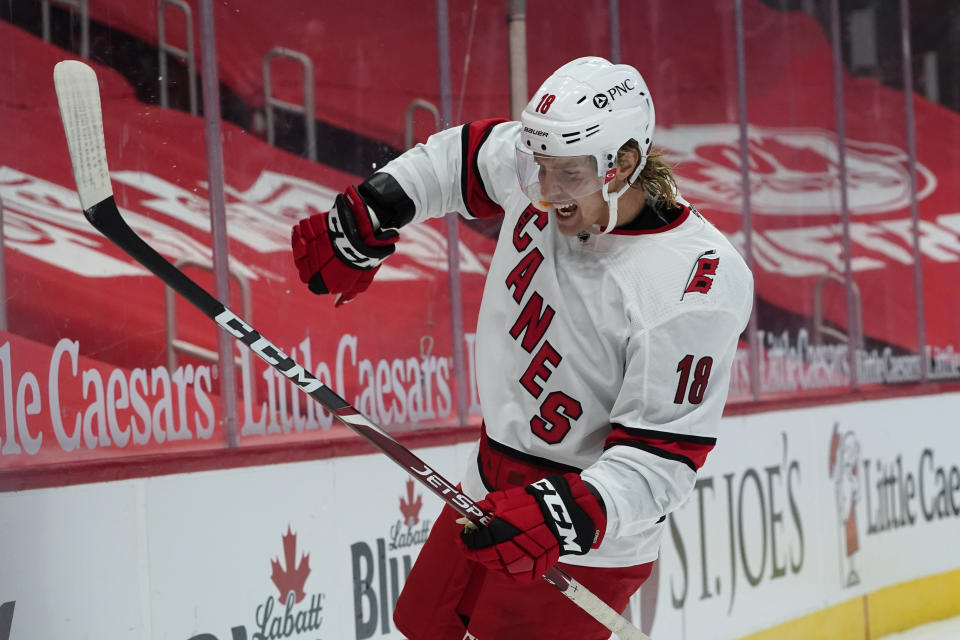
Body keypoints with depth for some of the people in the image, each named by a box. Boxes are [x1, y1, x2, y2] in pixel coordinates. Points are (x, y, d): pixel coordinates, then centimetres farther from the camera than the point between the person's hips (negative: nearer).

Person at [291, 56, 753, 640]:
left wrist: (568, 515, -40)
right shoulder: (551, 160, -9)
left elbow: (661, 459, -26)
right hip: (490, 493, 8)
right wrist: (366, 220, 6)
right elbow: (458, 157, 13)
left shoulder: (698, 289, -28)